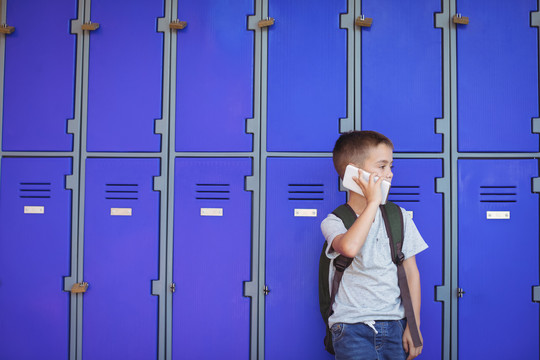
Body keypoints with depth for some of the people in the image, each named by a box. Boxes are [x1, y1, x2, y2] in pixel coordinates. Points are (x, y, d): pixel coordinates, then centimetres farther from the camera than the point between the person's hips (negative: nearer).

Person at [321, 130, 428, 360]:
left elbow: (411, 272, 8)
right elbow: (350, 247, -27)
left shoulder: (399, 217, 7)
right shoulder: (333, 222, -3)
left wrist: (414, 325, 2)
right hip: (352, 327, -3)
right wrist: (373, 202, -19)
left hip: (394, 325, 3)